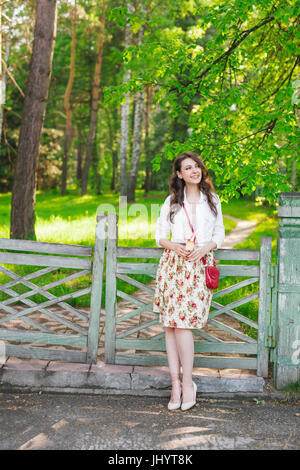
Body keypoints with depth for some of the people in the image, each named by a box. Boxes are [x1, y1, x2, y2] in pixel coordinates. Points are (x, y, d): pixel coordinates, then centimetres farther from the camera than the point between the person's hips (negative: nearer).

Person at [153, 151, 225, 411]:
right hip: (173, 263, 1)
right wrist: (173, 246, -8)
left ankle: (186, 383, 0)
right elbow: (160, 235, 13)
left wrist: (205, 248, -6)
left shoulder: (212, 199, 12)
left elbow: (220, 234, 14)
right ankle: (176, 383, 3)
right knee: (171, 323, -3)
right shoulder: (171, 201, 11)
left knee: (183, 323, -11)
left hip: (200, 266, -1)